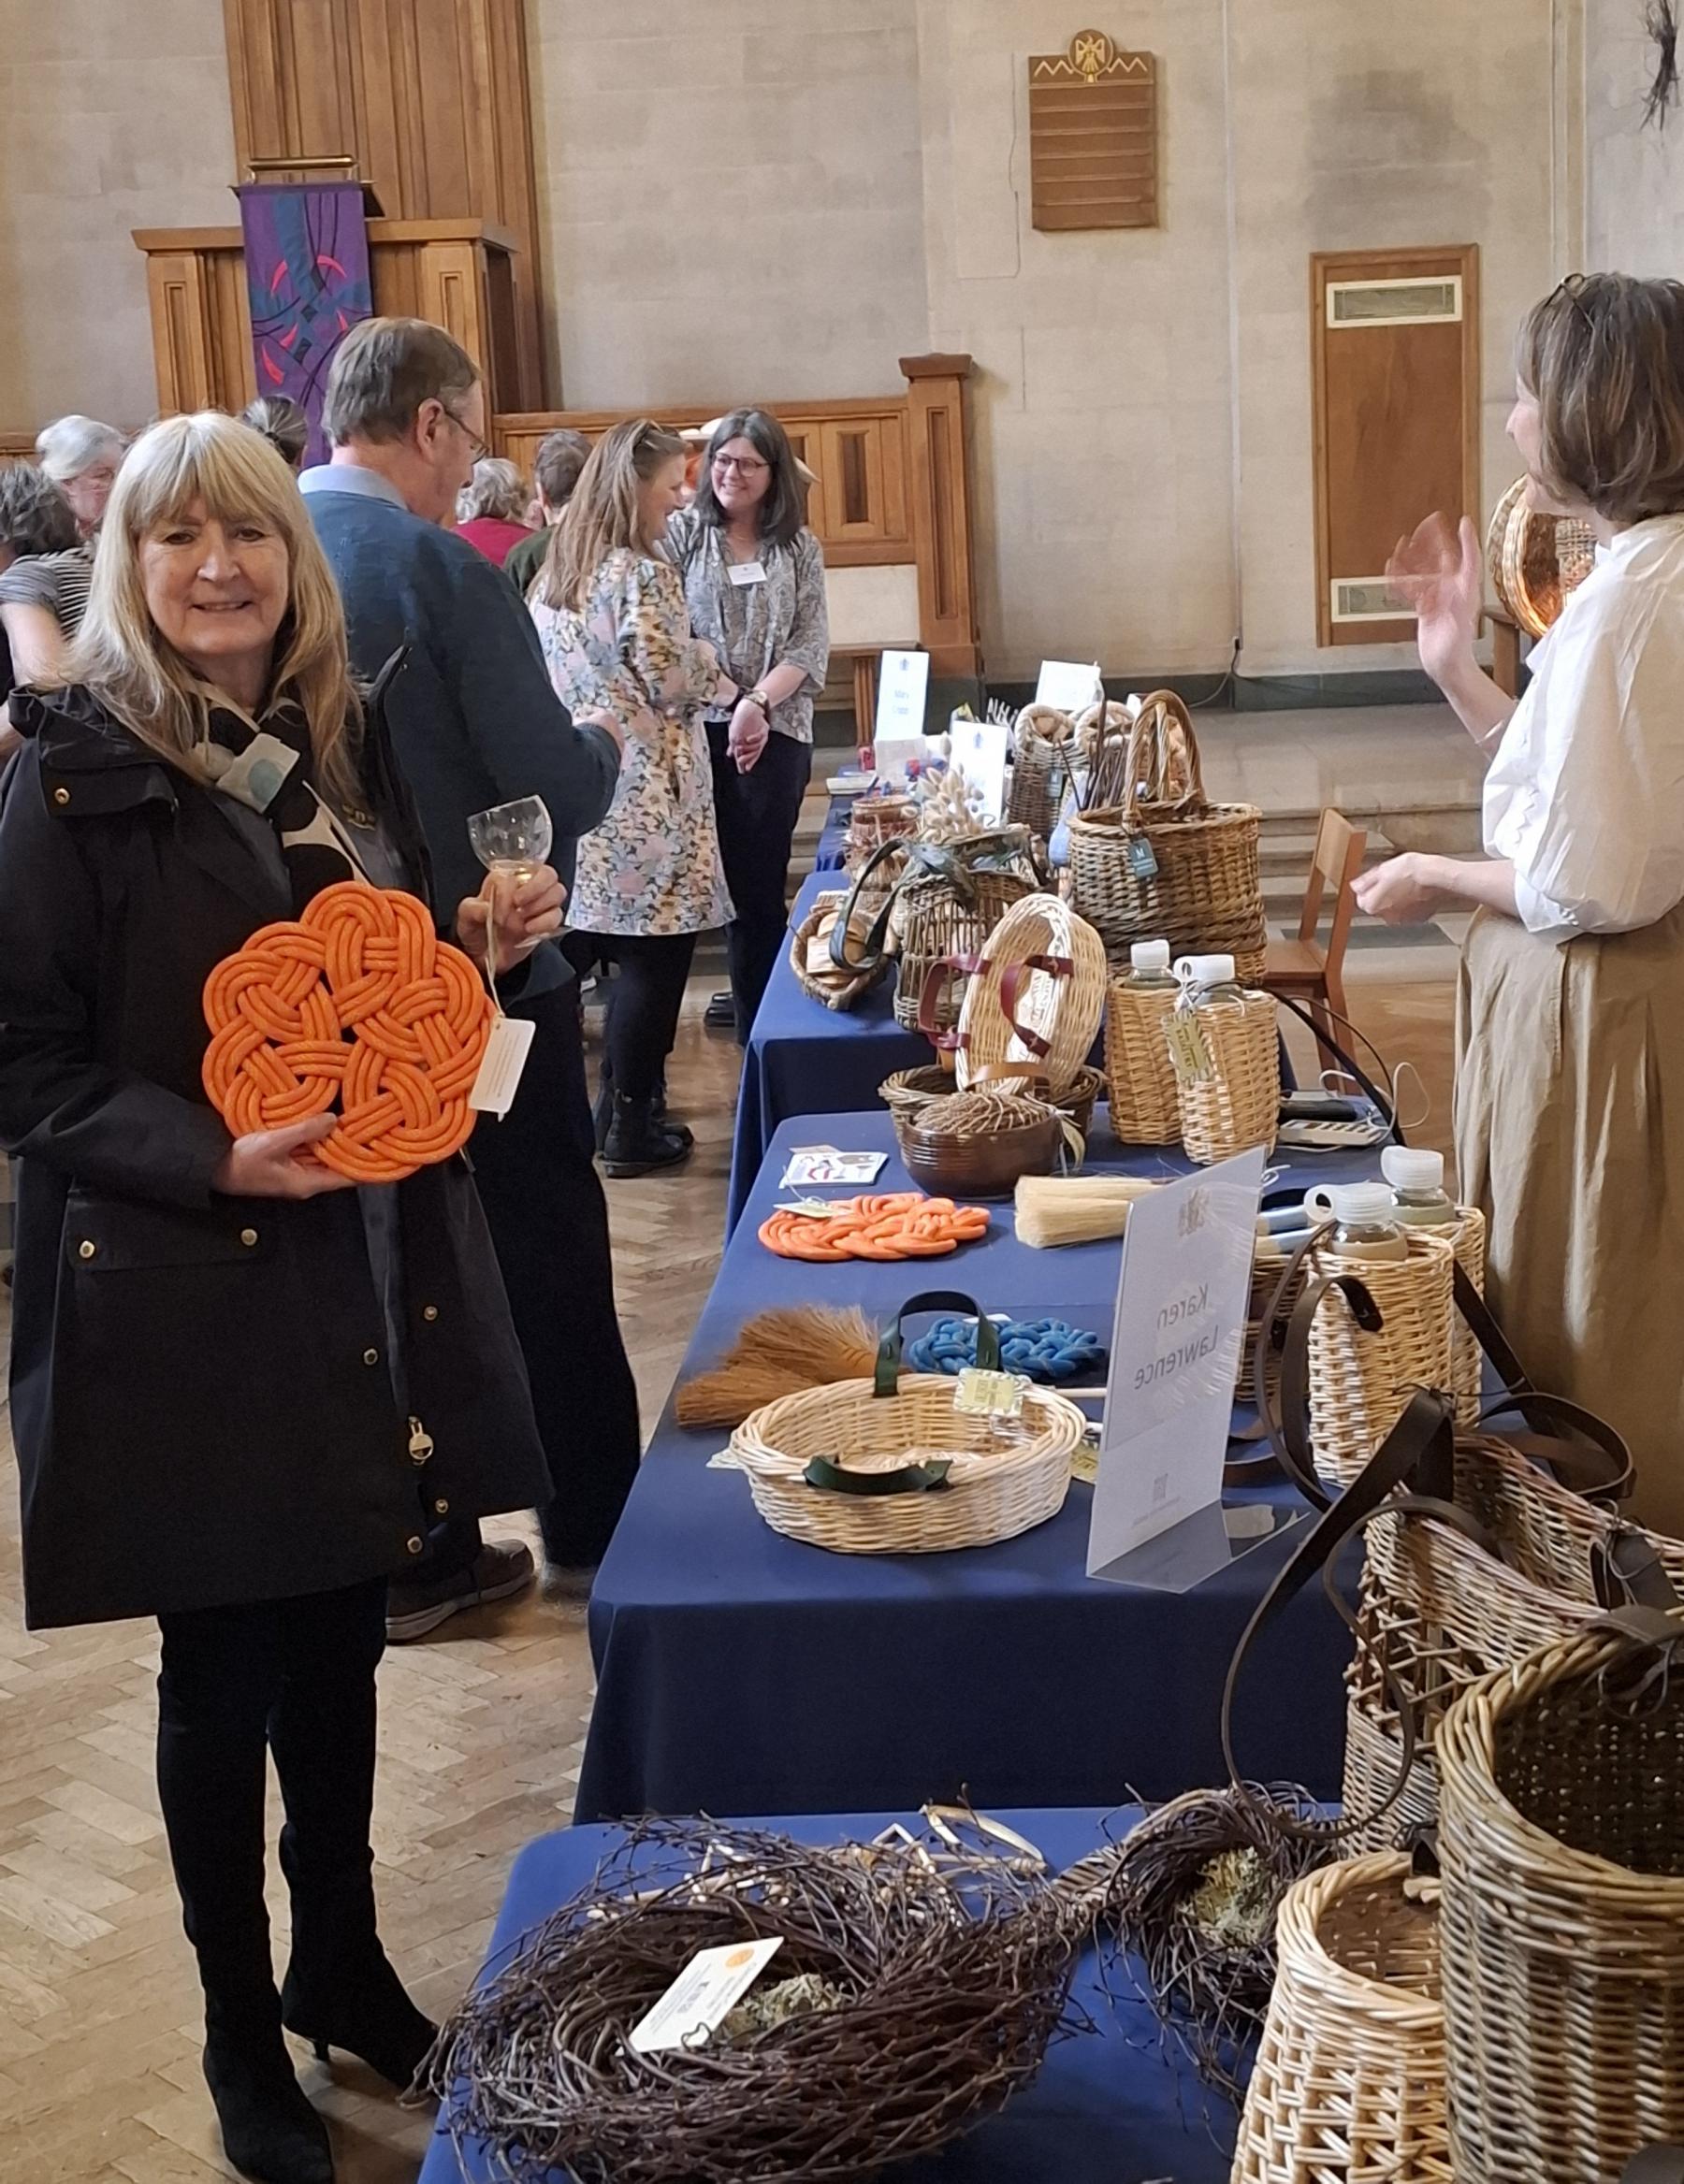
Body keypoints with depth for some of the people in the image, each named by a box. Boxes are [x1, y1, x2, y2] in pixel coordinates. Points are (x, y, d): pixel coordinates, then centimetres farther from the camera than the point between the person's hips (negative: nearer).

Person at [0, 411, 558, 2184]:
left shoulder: (345, 745, 7)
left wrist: (485, 944, -2)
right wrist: (215, 1159, -24)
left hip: (368, 1262, 5)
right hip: (181, 1293, -5)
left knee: (340, 1635, 17)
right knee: (222, 1667, 9)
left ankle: (341, 1964, 38)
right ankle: (241, 2029, 28)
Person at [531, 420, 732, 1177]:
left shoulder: (556, 570, 12)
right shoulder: (642, 576, -14)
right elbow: (673, 682, -15)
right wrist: (708, 658, 6)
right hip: (645, 797, -8)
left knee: (629, 959, 16)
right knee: (655, 960, 0)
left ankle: (621, 1106, 23)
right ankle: (631, 1128, 6)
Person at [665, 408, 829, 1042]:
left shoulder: (800, 549, 9)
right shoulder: (683, 533, 3)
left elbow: (812, 647, 2)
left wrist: (759, 701, -14)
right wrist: (731, 700, -15)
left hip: (777, 733, 1)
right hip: (698, 727, -1)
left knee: (761, 882, 3)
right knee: (718, 876, -1)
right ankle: (753, 1026, 8)